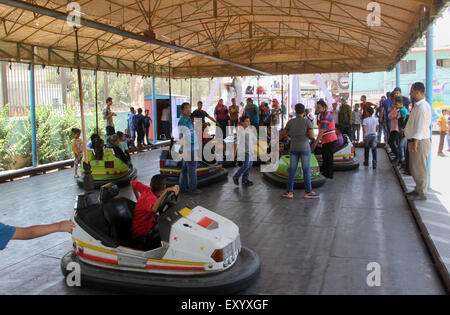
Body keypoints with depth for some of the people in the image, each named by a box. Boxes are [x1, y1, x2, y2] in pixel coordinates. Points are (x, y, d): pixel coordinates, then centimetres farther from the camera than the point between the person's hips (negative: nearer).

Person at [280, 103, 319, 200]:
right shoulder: (307, 121, -5)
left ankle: (289, 192, 7)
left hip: (293, 148, 3)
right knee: (306, 170, 3)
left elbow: (283, 134, 11)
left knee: (292, 170, 6)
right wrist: (310, 136, 11)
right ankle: (308, 192, 7)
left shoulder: (291, 122, 2)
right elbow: (312, 136, -12)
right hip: (305, 148, -2)